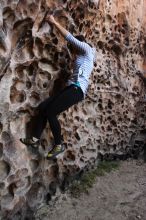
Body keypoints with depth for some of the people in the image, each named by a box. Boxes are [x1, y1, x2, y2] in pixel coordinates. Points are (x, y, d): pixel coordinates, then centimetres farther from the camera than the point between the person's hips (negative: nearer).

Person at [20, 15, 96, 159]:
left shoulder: (87, 49, 5)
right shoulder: (81, 56, 29)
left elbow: (70, 38, -3)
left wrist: (55, 23, 0)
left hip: (77, 89, -9)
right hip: (71, 88, 9)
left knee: (50, 112, -17)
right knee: (42, 107, -2)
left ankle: (59, 145, -6)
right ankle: (36, 139, -1)